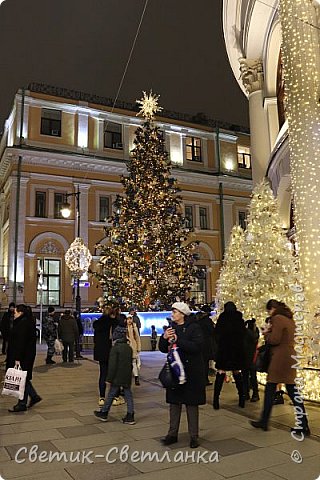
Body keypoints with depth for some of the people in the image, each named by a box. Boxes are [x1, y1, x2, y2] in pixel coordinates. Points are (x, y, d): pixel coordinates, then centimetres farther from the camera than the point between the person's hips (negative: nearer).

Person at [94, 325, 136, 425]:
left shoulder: (115, 348, -15)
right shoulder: (129, 348, 6)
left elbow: (112, 365, -17)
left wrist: (109, 378, -11)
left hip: (117, 377, -6)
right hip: (127, 377, 6)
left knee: (111, 394, 8)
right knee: (128, 395, 9)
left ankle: (104, 413, 23)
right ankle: (130, 416, 10)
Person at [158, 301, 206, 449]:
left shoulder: (194, 327, -9)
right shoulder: (171, 327, 8)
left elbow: (197, 346, -23)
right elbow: (163, 349, 8)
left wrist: (177, 341, -24)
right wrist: (164, 338, -12)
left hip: (191, 371, -5)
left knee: (191, 403, 4)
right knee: (174, 402, 10)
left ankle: (194, 436, 16)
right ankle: (172, 434, 22)